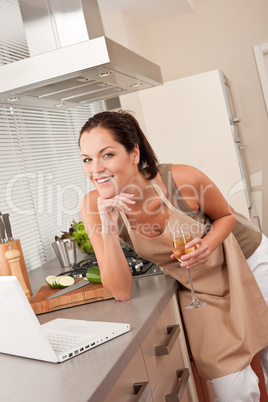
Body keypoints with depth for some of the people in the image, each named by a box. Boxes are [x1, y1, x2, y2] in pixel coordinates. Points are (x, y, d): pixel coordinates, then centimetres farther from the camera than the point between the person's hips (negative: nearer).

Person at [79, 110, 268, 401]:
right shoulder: (95, 206, -24)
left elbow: (226, 216, -8)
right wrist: (108, 231, -38)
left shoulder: (183, 179, -30)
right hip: (198, 287, 1)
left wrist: (208, 245, -29)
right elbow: (121, 291, -23)